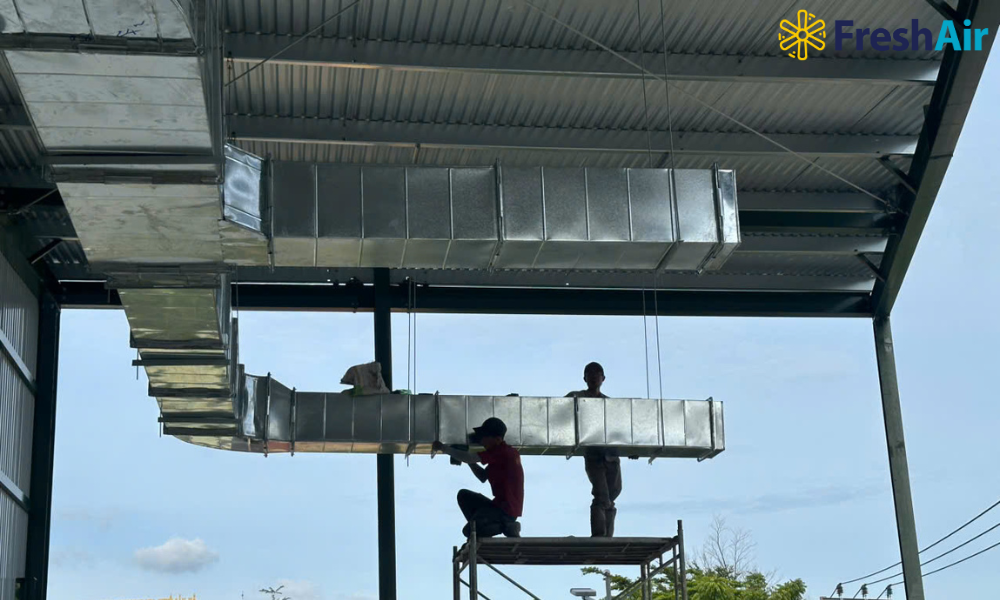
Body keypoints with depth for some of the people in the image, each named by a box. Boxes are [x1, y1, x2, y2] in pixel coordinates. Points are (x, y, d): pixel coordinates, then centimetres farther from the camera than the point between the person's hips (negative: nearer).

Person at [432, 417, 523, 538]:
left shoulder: (501, 453, -18)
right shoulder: (504, 452, 14)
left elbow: (468, 458, -22)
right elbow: (483, 477, 18)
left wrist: (444, 448, -11)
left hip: (505, 511, -10)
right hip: (501, 505, 10)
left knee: (468, 531, -13)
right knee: (464, 495, 14)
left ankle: (508, 527, -6)